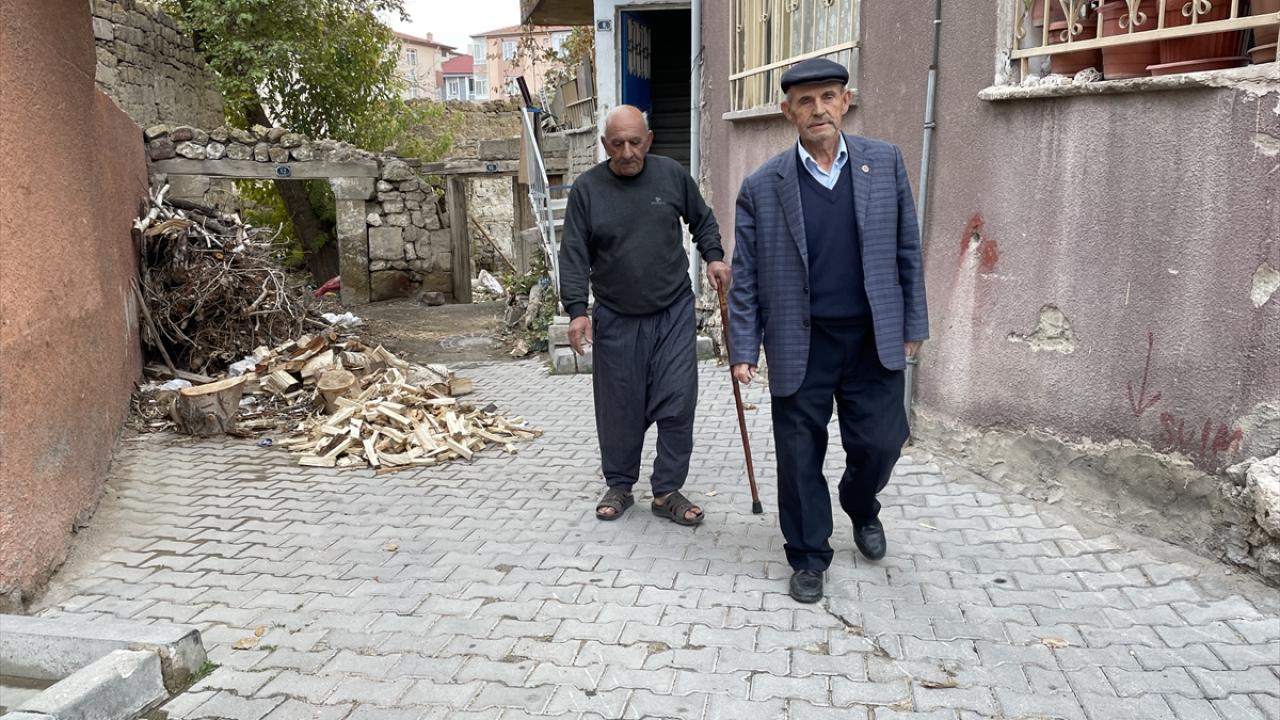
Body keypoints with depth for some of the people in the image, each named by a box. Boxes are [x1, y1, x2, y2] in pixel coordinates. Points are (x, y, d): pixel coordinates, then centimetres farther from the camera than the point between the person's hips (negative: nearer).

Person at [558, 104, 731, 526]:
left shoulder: (673, 175, 1)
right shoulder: (587, 188, -2)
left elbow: (702, 220, 16)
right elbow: (574, 254, -4)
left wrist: (713, 256, -1)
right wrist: (576, 309, -13)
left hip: (674, 312, 1)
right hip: (616, 318, 0)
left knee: (678, 402, -3)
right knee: (619, 407, 6)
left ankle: (667, 491, 11)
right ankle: (619, 486, 25)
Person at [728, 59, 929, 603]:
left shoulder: (885, 163, 2)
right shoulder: (762, 186, -4)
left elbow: (906, 248, 6)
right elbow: (745, 276, -1)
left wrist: (913, 323, 5)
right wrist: (743, 350, -4)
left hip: (873, 339, 2)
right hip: (800, 345, -1)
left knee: (881, 440, 7)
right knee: (800, 455, 6)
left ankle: (860, 506, 42)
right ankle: (808, 557, 26)